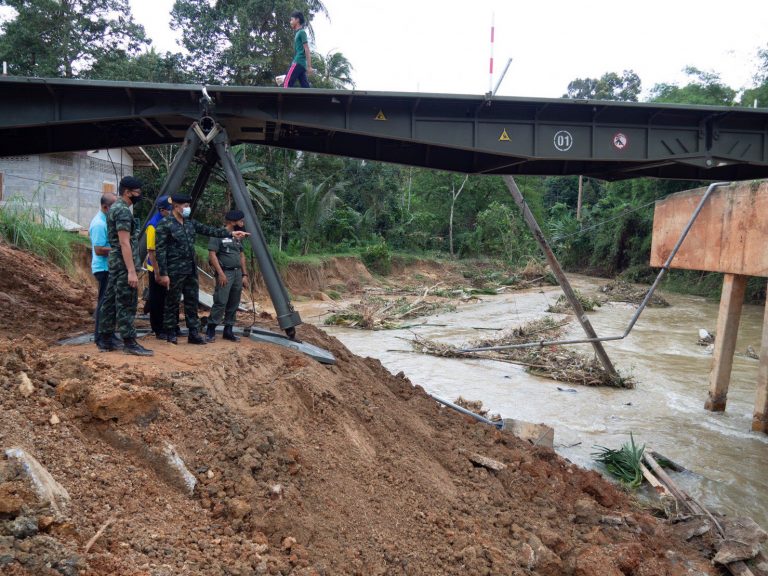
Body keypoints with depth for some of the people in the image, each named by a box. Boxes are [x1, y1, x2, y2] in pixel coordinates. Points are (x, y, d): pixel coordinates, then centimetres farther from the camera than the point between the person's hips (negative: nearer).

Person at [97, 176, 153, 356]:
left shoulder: (114, 208, 17)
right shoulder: (123, 211, -15)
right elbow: (124, 243, -21)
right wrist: (131, 271, -24)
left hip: (115, 262, 10)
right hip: (123, 264, -10)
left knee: (111, 300, 11)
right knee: (126, 303, -8)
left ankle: (105, 339, 17)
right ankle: (129, 343, -6)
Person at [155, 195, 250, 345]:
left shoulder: (190, 223, 11)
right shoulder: (165, 224, -10)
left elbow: (208, 230, 14)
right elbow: (160, 250, -13)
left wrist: (230, 233, 6)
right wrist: (163, 273, -16)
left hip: (191, 270, 7)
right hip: (174, 271, -7)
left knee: (192, 302, 8)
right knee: (172, 303, 3)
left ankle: (194, 333, 15)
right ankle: (170, 333, 15)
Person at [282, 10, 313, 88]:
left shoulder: (302, 32, -4)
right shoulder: (298, 33, 23)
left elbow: (307, 50, -11)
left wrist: (309, 66, -18)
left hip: (298, 62, -9)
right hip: (300, 63, 9)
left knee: (286, 84, -14)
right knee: (305, 87, 1)